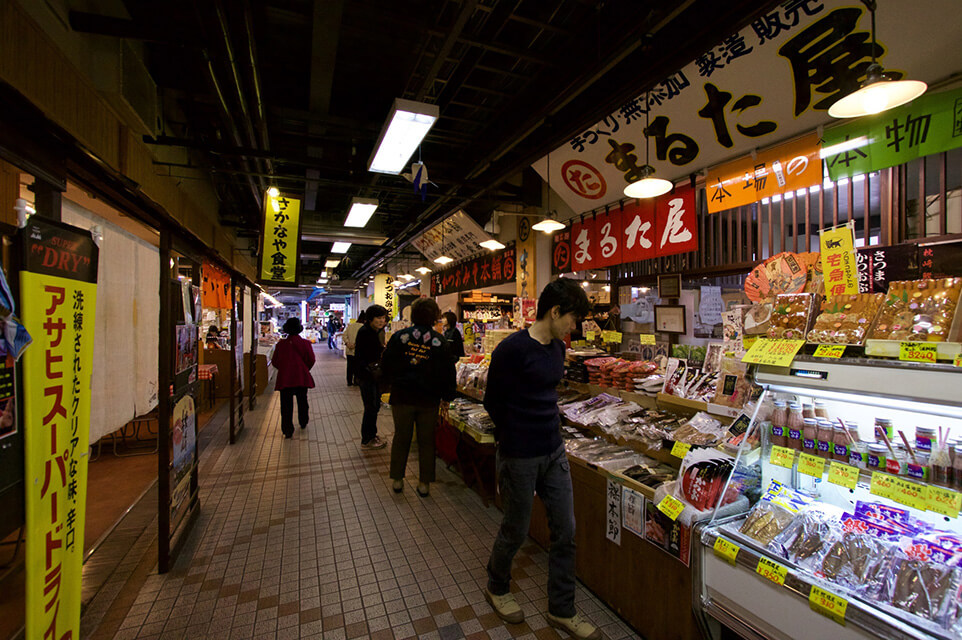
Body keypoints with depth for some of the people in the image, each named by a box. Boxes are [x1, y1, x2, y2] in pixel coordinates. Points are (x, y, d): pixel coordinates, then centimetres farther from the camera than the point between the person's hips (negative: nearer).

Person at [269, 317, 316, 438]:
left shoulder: (280, 344, -2)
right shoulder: (305, 343, -6)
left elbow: (274, 361, 4)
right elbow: (311, 360, -5)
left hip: (284, 378, 0)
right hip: (302, 377, 0)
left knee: (286, 405, 3)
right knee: (302, 401, 19)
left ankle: (288, 431, 0)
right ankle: (303, 424, 35)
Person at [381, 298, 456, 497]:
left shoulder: (399, 337, -7)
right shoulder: (440, 342, -8)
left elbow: (386, 366, -2)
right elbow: (448, 374, -5)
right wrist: (448, 395, 9)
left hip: (401, 397, 1)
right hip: (429, 399, 0)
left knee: (401, 438, 16)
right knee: (426, 441, 13)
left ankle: (397, 480, 28)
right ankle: (424, 483, 23)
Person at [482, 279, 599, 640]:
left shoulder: (558, 348, 4)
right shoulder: (513, 349, -20)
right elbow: (493, 402, -11)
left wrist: (547, 433, 12)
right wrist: (515, 437, 1)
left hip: (554, 453, 7)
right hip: (519, 458, -7)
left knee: (565, 531, 14)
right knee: (516, 531, 14)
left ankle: (562, 611, 36)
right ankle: (496, 588, 44)